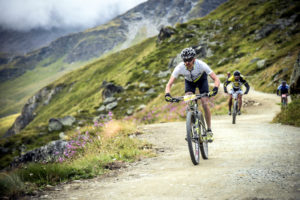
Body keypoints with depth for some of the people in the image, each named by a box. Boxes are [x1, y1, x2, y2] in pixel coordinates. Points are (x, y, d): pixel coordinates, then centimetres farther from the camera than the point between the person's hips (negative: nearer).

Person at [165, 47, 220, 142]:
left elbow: (216, 79, -37)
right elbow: (169, 84, -33)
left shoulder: (201, 64, -39)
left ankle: (209, 130, -1)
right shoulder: (180, 67, -35)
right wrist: (167, 94, -54)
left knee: (205, 104, -14)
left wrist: (215, 89, -57)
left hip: (201, 80, -1)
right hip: (189, 82, 2)